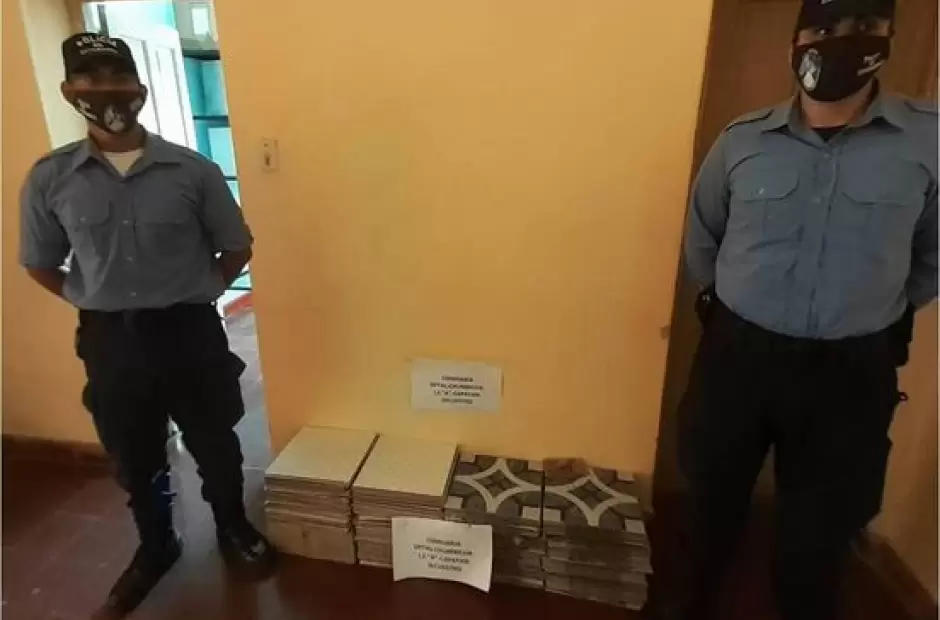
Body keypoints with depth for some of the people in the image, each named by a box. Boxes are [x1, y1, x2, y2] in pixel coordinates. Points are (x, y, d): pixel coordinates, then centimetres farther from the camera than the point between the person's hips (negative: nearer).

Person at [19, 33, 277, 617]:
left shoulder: (193, 169, -7)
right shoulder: (49, 179, -3)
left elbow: (237, 248, 3)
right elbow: (40, 264, 10)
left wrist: (194, 295, 4)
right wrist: (94, 303, 3)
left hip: (190, 331, -1)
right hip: (108, 339, 2)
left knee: (215, 444, 14)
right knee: (134, 458, 18)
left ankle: (234, 529, 40)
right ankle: (156, 547, 43)